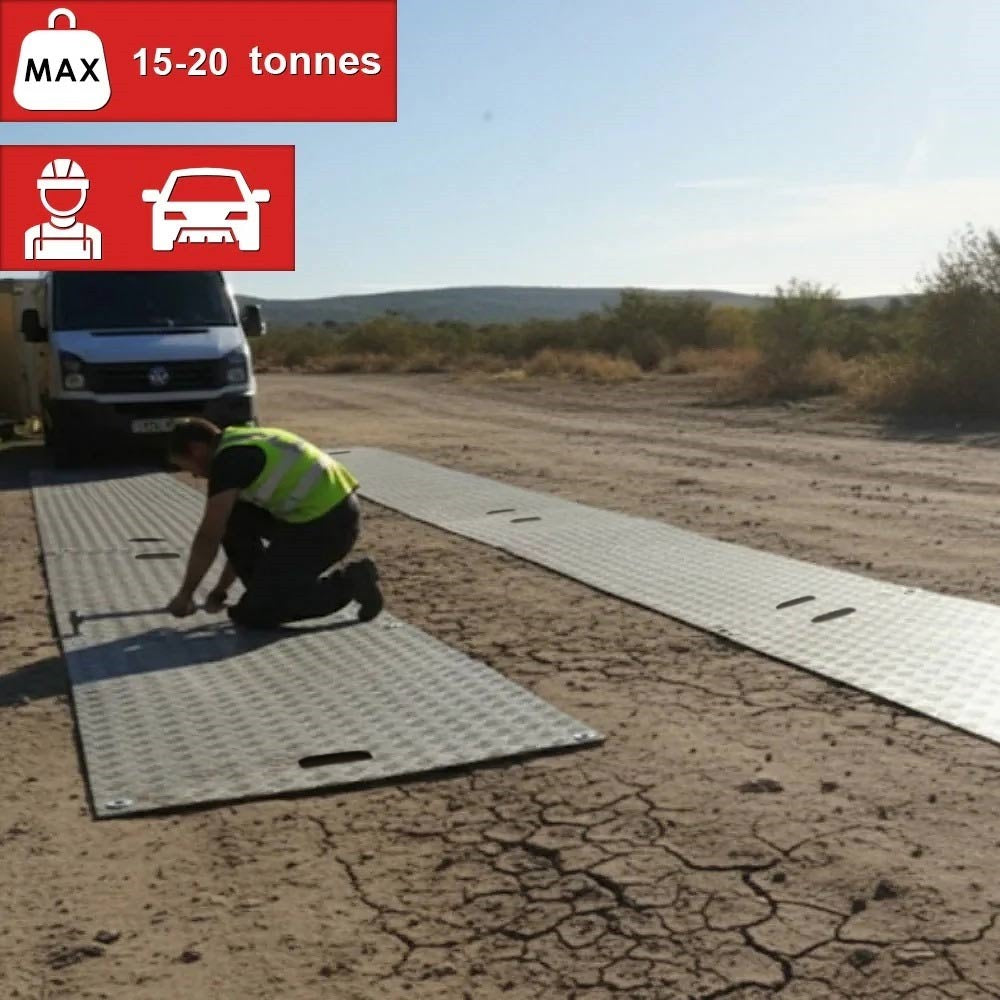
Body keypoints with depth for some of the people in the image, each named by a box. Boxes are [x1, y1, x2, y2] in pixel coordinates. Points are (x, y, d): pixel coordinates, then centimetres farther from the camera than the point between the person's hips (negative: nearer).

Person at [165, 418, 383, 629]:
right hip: (329, 511, 10)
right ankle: (263, 592, 16)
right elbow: (242, 533, 26)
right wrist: (222, 588, 30)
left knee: (253, 614, -5)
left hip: (327, 524, -10)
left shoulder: (228, 459, -11)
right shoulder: (245, 446, 19)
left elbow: (208, 537, -8)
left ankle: (348, 582, -1)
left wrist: (185, 595, 4)